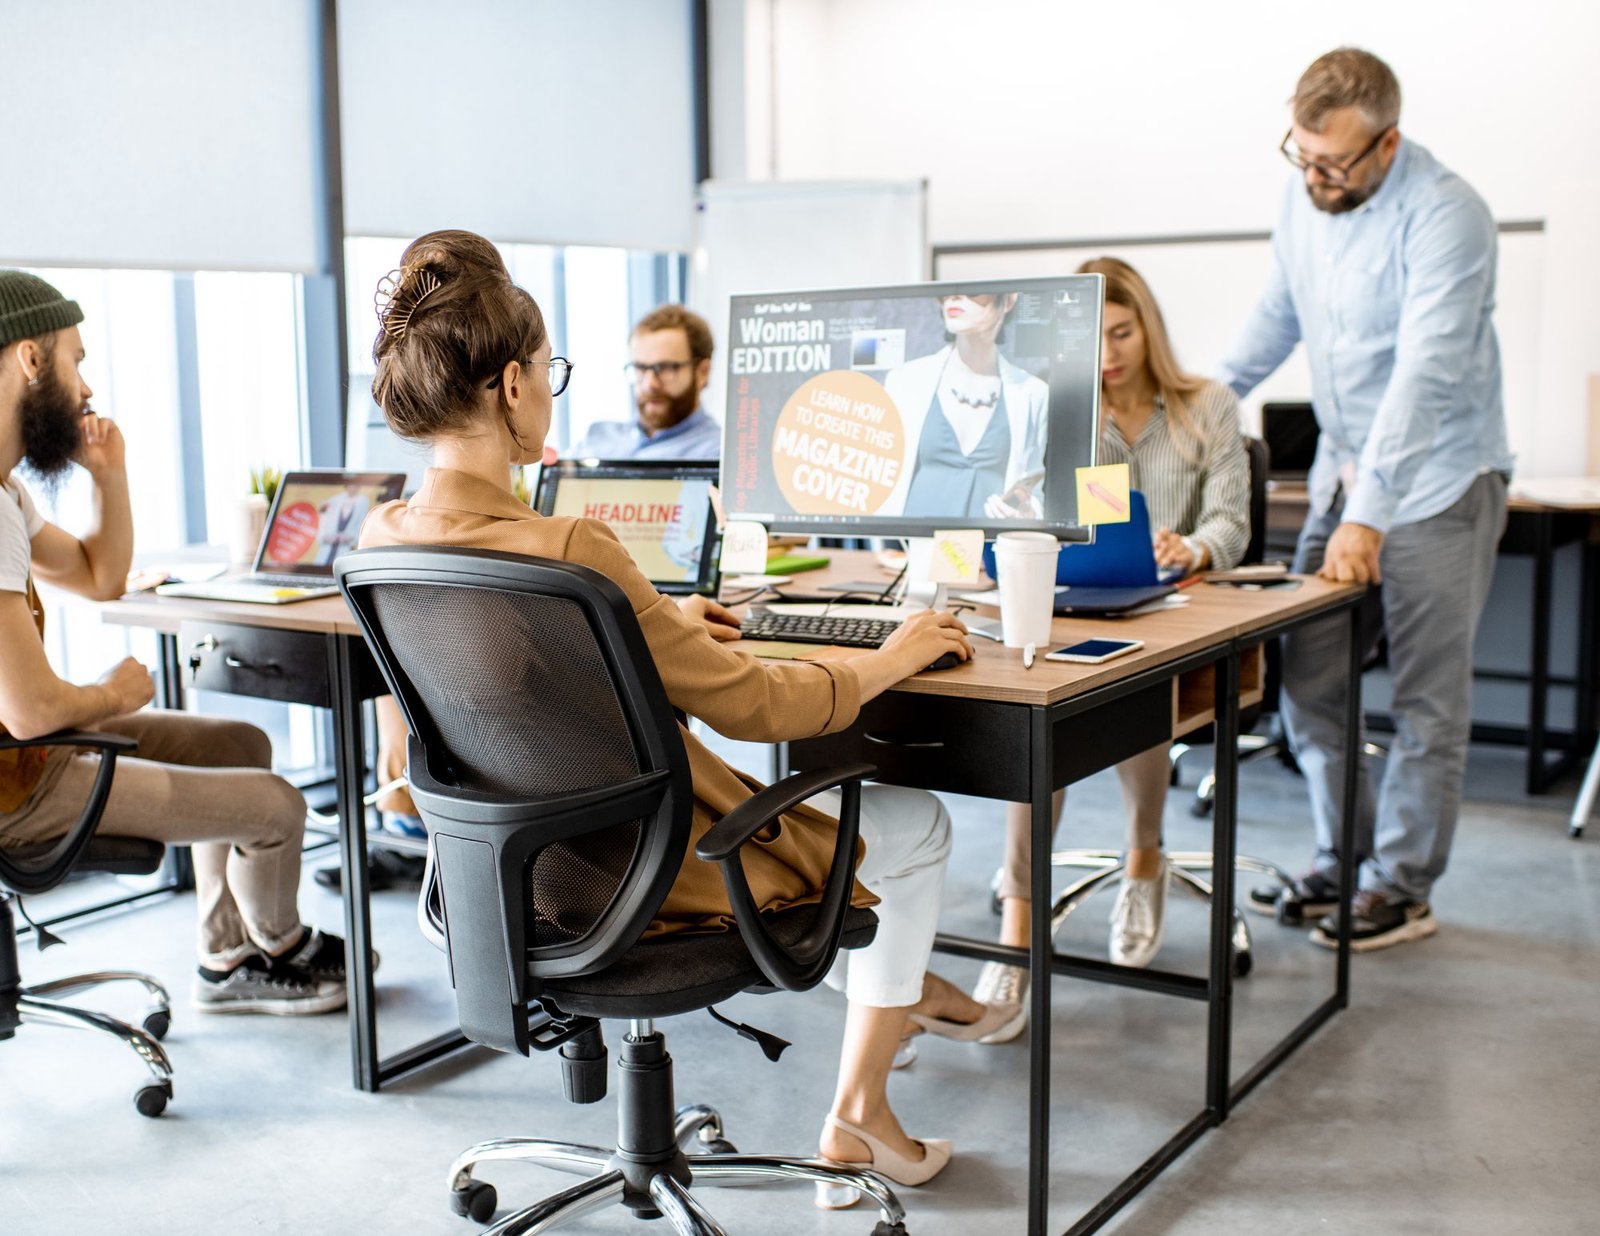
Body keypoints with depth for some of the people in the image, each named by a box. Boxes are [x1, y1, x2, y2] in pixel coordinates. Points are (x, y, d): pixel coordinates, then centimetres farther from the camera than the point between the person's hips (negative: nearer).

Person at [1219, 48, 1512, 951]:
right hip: (1343, 470, 7)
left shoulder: (1446, 215, -21)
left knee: (1429, 698, 2)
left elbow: (1424, 375, -29)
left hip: (1439, 481, -7)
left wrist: (1370, 516, -35)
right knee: (1309, 679, 7)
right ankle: (1341, 864, 22)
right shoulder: (1305, 197, 2)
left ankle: (1404, 890, 13)